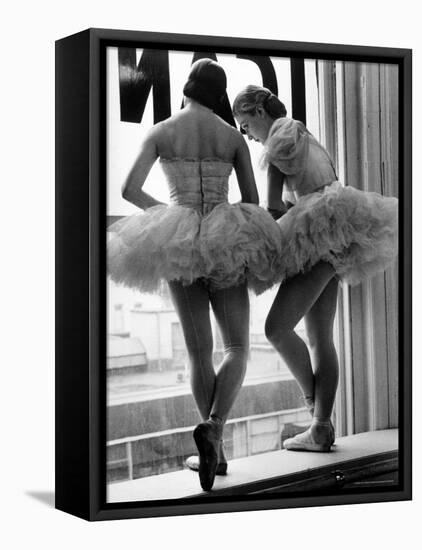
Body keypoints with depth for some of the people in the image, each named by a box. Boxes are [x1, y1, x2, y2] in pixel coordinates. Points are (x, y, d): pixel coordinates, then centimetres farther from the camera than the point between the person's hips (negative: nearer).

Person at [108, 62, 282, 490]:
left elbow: (129, 190, -4)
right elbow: (253, 204, 4)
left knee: (199, 353, 9)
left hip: (178, 244, 1)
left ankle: (216, 449, 6)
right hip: (225, 246, -1)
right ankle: (212, 427, -21)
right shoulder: (234, 137, 6)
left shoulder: (159, 132, 4)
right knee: (237, 348, 5)